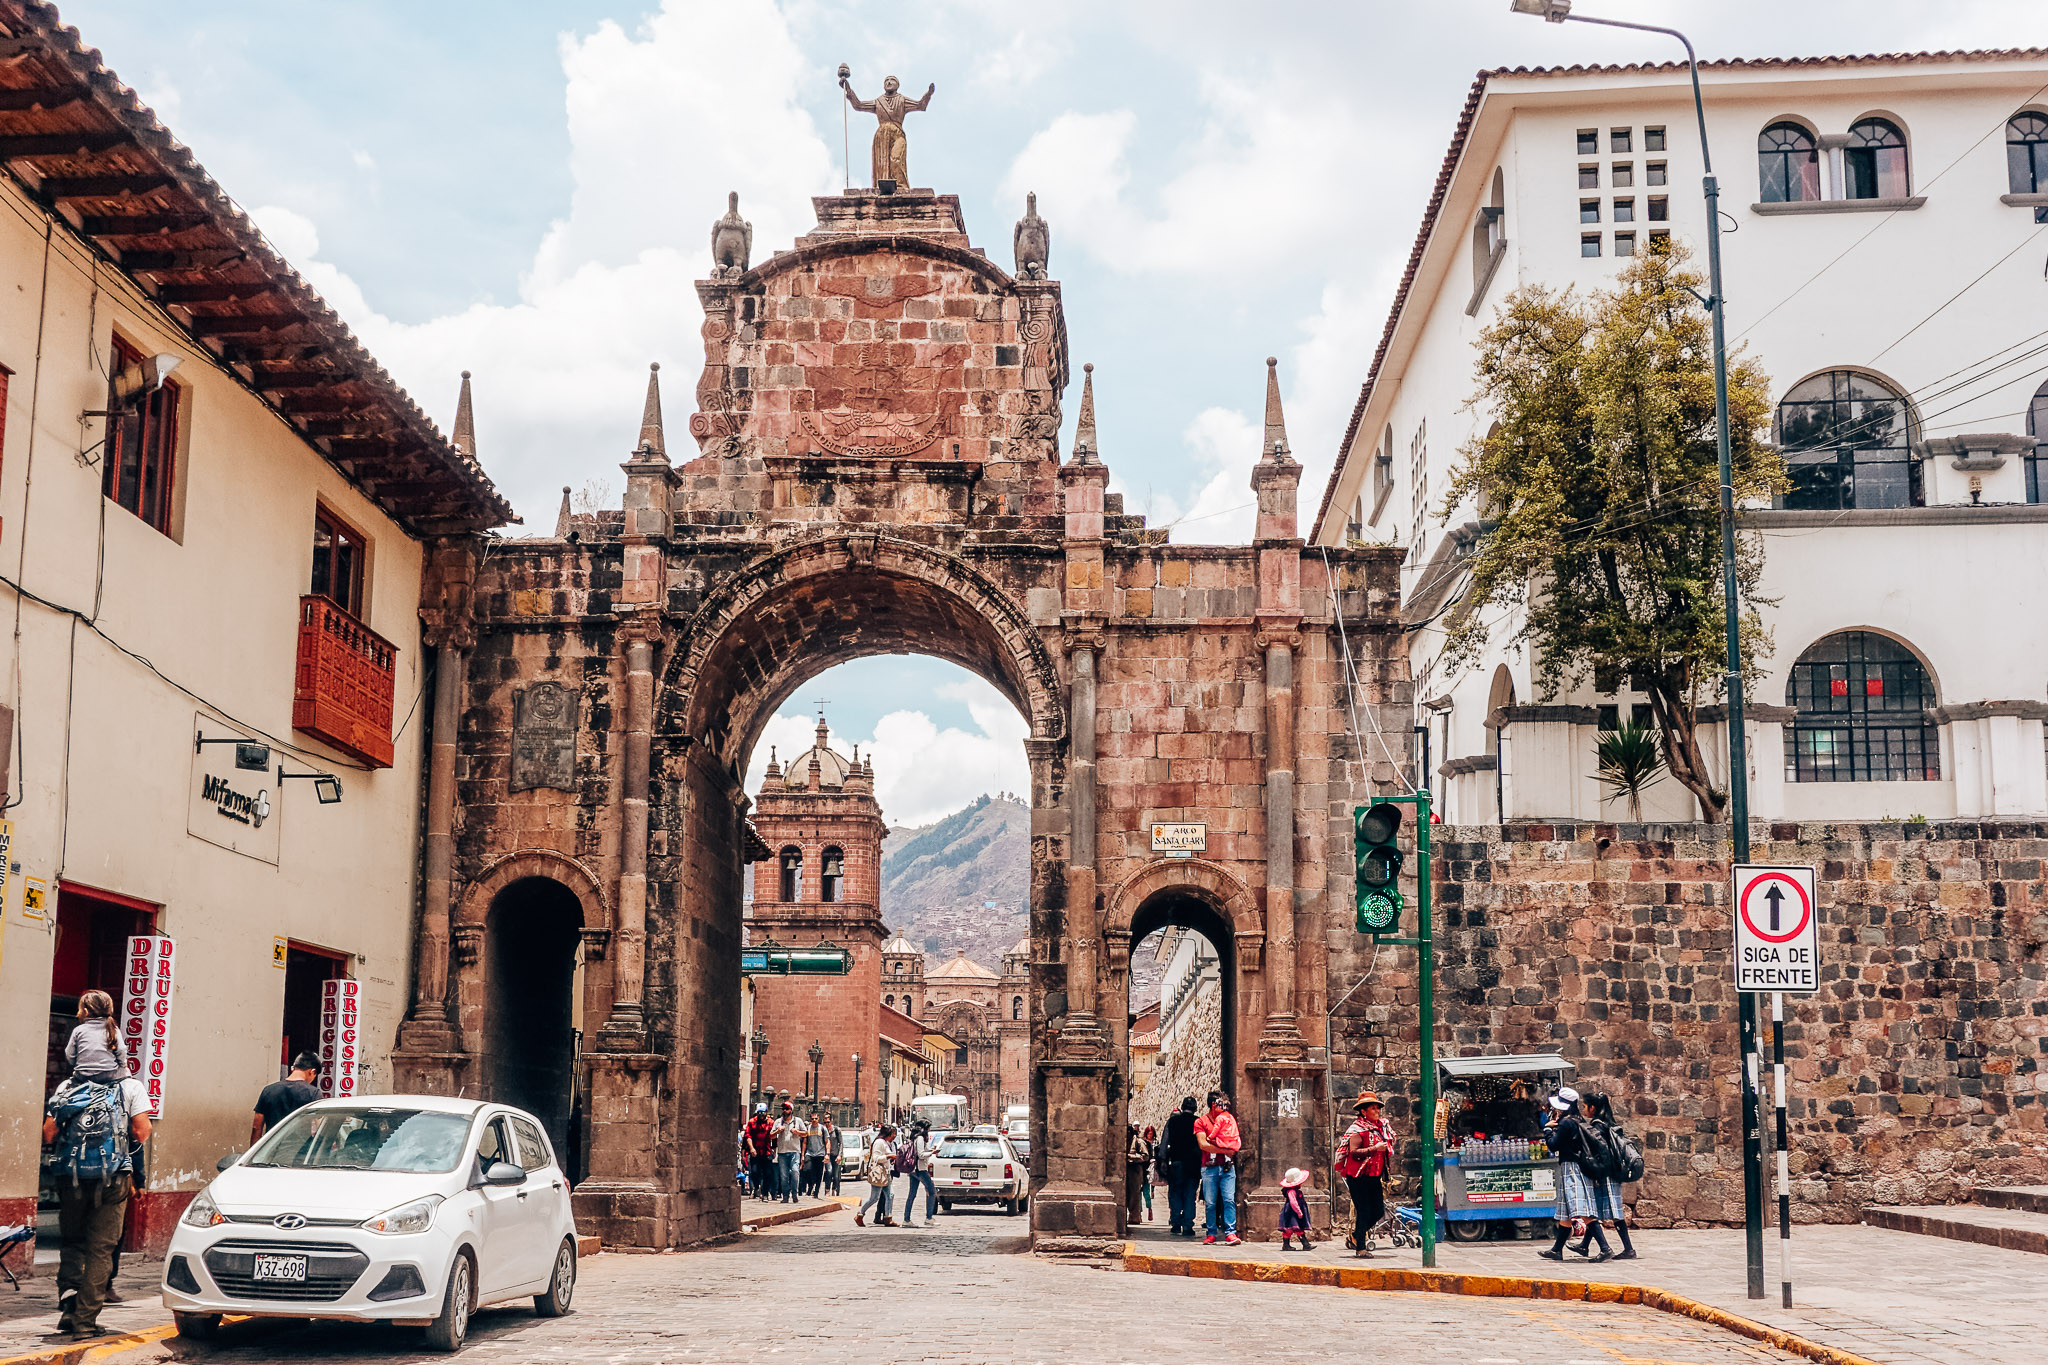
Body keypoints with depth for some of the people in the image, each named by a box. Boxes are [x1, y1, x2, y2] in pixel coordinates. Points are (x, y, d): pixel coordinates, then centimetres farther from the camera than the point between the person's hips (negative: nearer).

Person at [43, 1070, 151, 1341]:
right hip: (112, 1177, -2)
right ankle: (85, 1322, 1)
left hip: (70, 1176, 2)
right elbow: (141, 1132, -6)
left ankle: (68, 1309, 6)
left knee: (71, 1243, 20)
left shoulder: (67, 1087, 10)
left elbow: (48, 1135, 4)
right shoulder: (131, 1087, 2)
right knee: (100, 1249, 4)